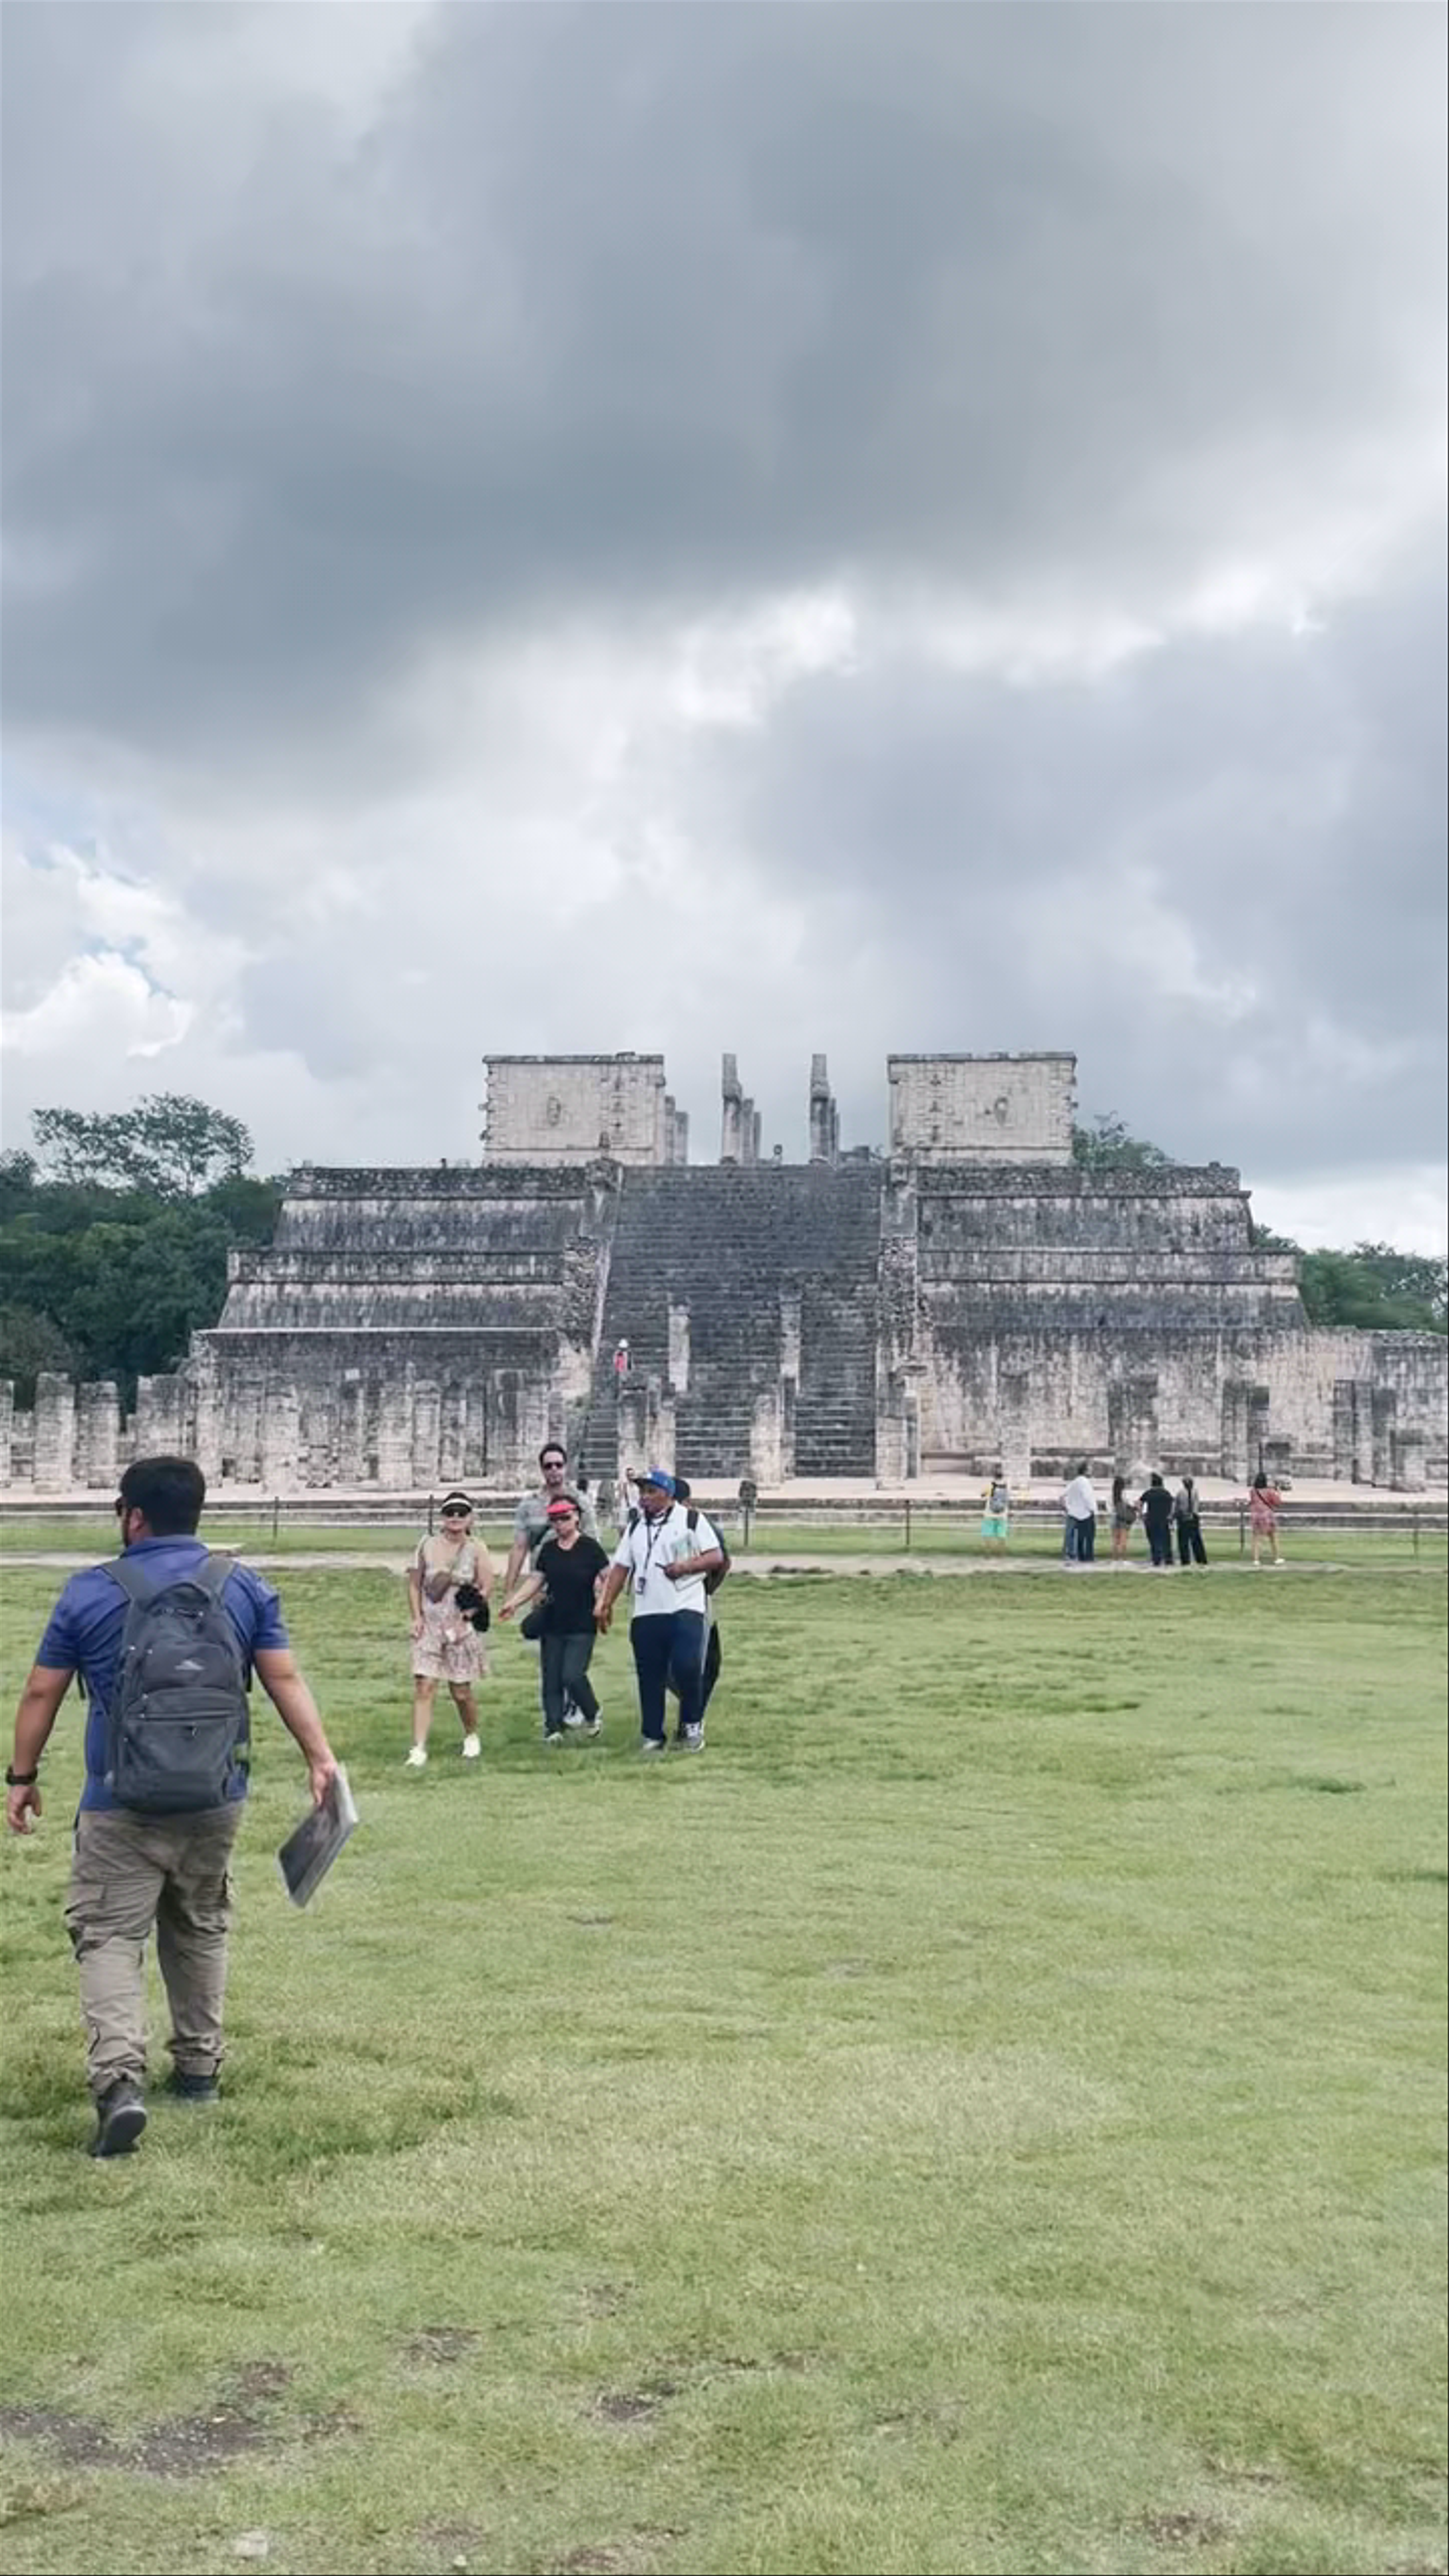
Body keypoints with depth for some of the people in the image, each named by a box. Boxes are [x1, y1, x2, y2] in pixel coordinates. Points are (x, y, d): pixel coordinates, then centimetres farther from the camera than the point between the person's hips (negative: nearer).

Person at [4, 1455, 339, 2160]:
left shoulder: (89, 1593, -3)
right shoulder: (245, 1587, 2)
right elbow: (285, 1681, -1)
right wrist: (320, 1758, 2)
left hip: (122, 1806, -3)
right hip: (216, 1799, 3)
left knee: (109, 1938, 1)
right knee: (200, 1931, 20)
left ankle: (118, 2080, -16)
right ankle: (198, 2067, 27)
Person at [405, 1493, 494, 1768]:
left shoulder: (476, 1549, -1)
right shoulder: (427, 1546, 3)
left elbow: (486, 1589, -3)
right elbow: (414, 1584, 9)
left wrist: (466, 1616, -11)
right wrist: (417, 1617, 0)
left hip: (462, 1628, -1)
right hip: (429, 1626, 1)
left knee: (461, 1691, 6)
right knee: (424, 1686, -11)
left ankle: (472, 1737, 32)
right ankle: (419, 1749, -11)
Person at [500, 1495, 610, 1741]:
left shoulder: (590, 1548, -5)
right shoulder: (548, 1550, 9)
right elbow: (536, 1580, 12)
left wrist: (602, 1605, -15)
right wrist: (514, 1602, 3)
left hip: (582, 1627, -5)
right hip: (552, 1626, 5)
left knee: (573, 1676, -13)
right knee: (551, 1680, 3)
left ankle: (593, 1714, 13)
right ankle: (554, 1727, 11)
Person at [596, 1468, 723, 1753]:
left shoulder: (691, 1520, 1)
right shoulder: (635, 1528, 15)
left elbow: (716, 1557, -3)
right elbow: (620, 1568, 14)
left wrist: (686, 1566, -17)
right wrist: (606, 1604, 7)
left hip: (684, 1609, -4)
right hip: (645, 1613, 5)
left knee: (687, 1666, -16)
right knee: (649, 1676, 5)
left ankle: (692, 1725, 5)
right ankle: (652, 1735, 14)